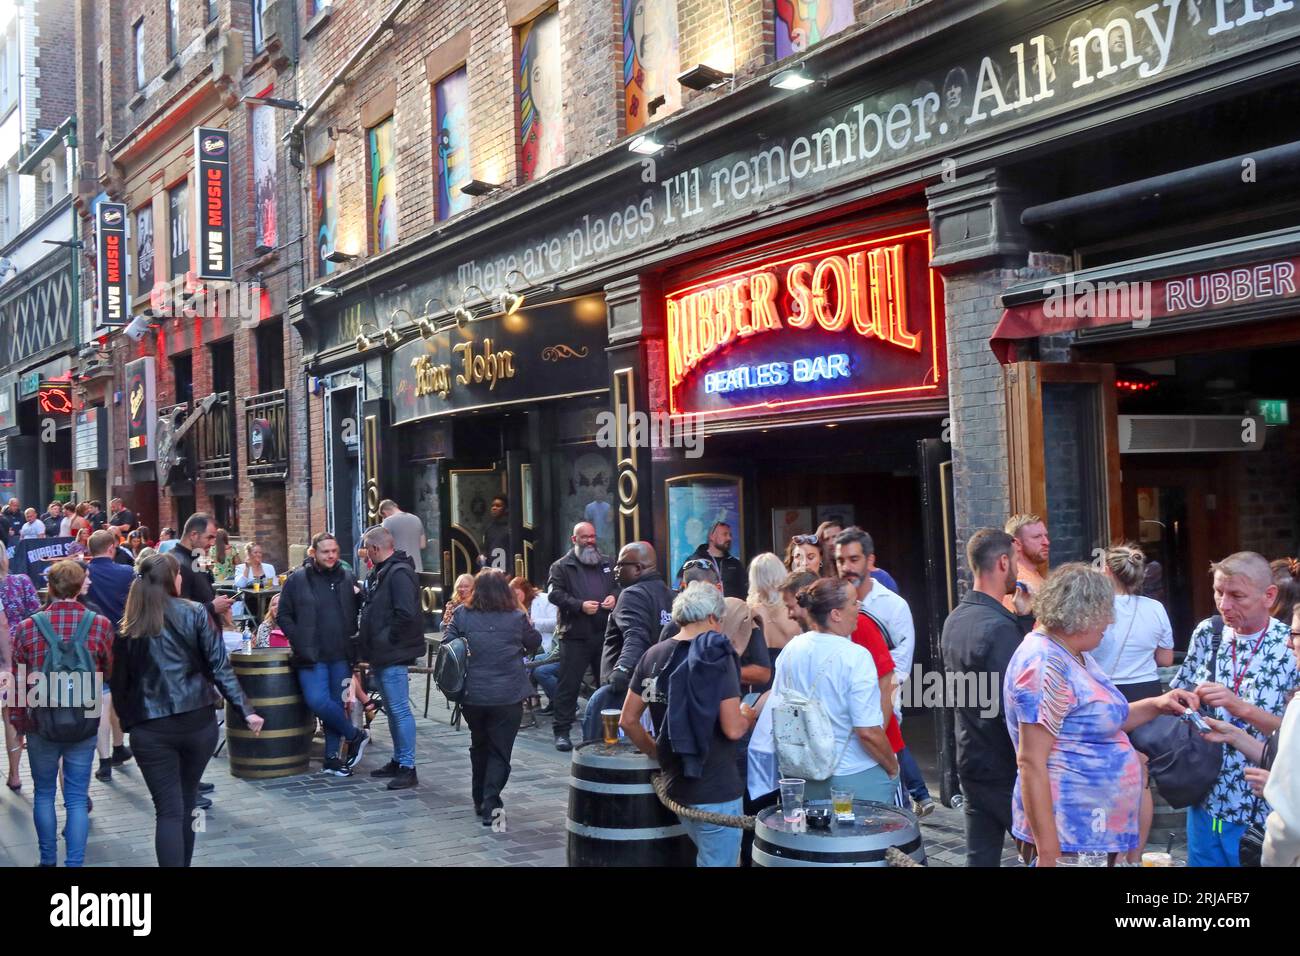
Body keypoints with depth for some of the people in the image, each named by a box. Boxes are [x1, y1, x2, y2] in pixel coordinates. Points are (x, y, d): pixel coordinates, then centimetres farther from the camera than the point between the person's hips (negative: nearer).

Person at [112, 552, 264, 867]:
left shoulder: (128, 628, 2)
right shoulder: (195, 613, -3)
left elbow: (120, 683, 4)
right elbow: (220, 666, -7)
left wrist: (128, 722, 15)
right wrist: (246, 710, -7)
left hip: (151, 729, 0)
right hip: (198, 722, 1)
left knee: (168, 811, 1)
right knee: (186, 803, 18)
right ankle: (183, 862, 31)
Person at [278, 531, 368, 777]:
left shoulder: (348, 579, 7)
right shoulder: (297, 580, 1)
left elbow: (359, 614, 13)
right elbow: (283, 615, 3)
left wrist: (354, 641, -2)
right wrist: (299, 642, -5)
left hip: (341, 656, 2)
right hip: (311, 656, -2)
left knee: (336, 704, 6)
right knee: (318, 701, -16)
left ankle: (331, 758, 17)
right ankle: (355, 736, 6)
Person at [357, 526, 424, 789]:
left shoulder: (399, 573, -17)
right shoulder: (379, 572, 14)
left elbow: (406, 613, -27)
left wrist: (388, 638, -18)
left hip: (393, 654, -10)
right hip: (381, 654, 10)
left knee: (400, 710, -6)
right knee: (393, 709, 17)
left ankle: (408, 768, -1)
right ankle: (398, 761, 27)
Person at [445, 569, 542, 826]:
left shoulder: (461, 615, -4)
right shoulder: (516, 617, -6)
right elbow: (535, 643, 8)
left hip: (472, 696, 2)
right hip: (508, 696, -2)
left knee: (479, 746, 21)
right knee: (500, 750, 5)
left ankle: (480, 800, 30)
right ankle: (490, 804, -7)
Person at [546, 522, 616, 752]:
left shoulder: (606, 563, 17)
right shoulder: (561, 566, 2)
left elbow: (619, 584, 22)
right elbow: (554, 593, -8)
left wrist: (614, 597, -1)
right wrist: (580, 605, -19)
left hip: (604, 633, 4)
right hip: (574, 634, -4)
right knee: (568, 683, -3)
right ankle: (562, 731, 3)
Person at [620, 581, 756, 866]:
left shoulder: (653, 655, 5)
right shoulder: (717, 656, -13)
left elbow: (628, 720, 8)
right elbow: (733, 729, -19)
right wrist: (747, 717, 2)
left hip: (676, 785, 7)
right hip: (716, 789, -7)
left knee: (706, 856, 25)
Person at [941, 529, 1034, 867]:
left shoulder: (954, 620, 6)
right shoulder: (998, 627, -22)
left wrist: (1023, 618, 5)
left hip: (971, 763, 8)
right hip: (1007, 771, -8)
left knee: (981, 856, 12)